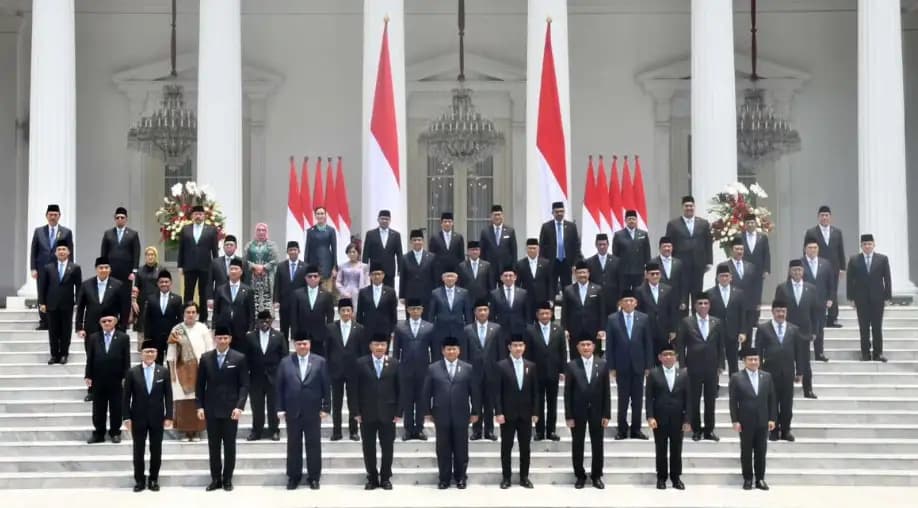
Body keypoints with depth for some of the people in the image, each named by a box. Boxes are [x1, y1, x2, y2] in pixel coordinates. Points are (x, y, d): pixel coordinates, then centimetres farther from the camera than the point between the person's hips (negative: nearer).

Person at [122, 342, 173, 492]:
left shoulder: (164, 371, 0)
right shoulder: (132, 372, -2)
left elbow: (168, 395, 1)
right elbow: (126, 397, -1)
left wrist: (168, 416, -4)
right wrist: (127, 417, -5)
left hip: (157, 418, 1)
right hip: (138, 418, -1)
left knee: (156, 450, 6)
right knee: (138, 451, 5)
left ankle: (154, 479, 17)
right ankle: (139, 480, 14)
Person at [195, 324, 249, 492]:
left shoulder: (239, 358, -2)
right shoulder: (206, 358, 5)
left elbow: (244, 385, -3)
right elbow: (200, 384, 8)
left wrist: (239, 406, -13)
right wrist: (199, 406, 0)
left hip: (230, 410, -2)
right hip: (211, 409, 2)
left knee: (230, 446, 4)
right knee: (213, 446, 5)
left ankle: (227, 479, 12)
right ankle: (215, 479, 12)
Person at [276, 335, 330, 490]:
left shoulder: (320, 362, -1)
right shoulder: (285, 362, 2)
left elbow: (326, 386, -1)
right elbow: (280, 387, 3)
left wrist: (325, 408, -5)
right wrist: (280, 409, -2)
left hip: (313, 412, -1)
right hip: (292, 412, 1)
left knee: (314, 445, 5)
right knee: (293, 445, 8)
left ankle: (314, 476, 14)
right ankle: (293, 476, 17)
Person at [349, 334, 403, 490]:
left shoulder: (394, 365, 3)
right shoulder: (360, 363, 0)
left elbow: (399, 390, 4)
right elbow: (353, 389, -1)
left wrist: (399, 412, -2)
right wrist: (355, 411, -6)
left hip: (388, 414, 0)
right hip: (367, 414, 0)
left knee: (387, 447, 4)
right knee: (369, 448, 5)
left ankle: (385, 478, 16)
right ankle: (372, 478, 16)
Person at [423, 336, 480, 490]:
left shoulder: (468, 369, 4)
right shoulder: (433, 368, 4)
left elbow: (475, 392, 5)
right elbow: (426, 392, 6)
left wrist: (475, 412, 2)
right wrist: (427, 412, 2)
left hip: (461, 414, 0)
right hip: (441, 414, 0)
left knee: (461, 448, 4)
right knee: (443, 448, 3)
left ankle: (460, 477, 14)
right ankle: (444, 478, 10)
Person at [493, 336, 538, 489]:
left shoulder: (531, 366, 7)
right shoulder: (501, 366, -3)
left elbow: (535, 391, 8)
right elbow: (496, 391, -6)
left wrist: (535, 412, 3)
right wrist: (498, 412, -12)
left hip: (525, 414, 3)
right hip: (507, 413, -3)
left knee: (525, 447, 6)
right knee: (506, 447, 3)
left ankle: (524, 477, 14)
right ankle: (506, 477, 10)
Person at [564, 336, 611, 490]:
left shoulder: (602, 364, 0)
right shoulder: (571, 366, -4)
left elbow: (606, 391, 1)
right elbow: (568, 393, -4)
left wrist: (607, 414, -3)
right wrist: (568, 416, -8)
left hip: (596, 411, 1)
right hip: (578, 412, -1)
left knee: (597, 445, 7)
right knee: (577, 446, 6)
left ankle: (596, 476, 19)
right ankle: (580, 476, 18)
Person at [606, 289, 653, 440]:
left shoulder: (644, 318, 3)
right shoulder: (612, 319, 0)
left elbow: (648, 343, 3)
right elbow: (609, 344, -1)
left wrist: (648, 365, -1)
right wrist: (611, 366, -5)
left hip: (638, 365, 1)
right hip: (621, 366, -1)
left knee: (637, 399, 5)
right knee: (623, 399, 2)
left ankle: (636, 429, 13)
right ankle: (622, 430, 10)